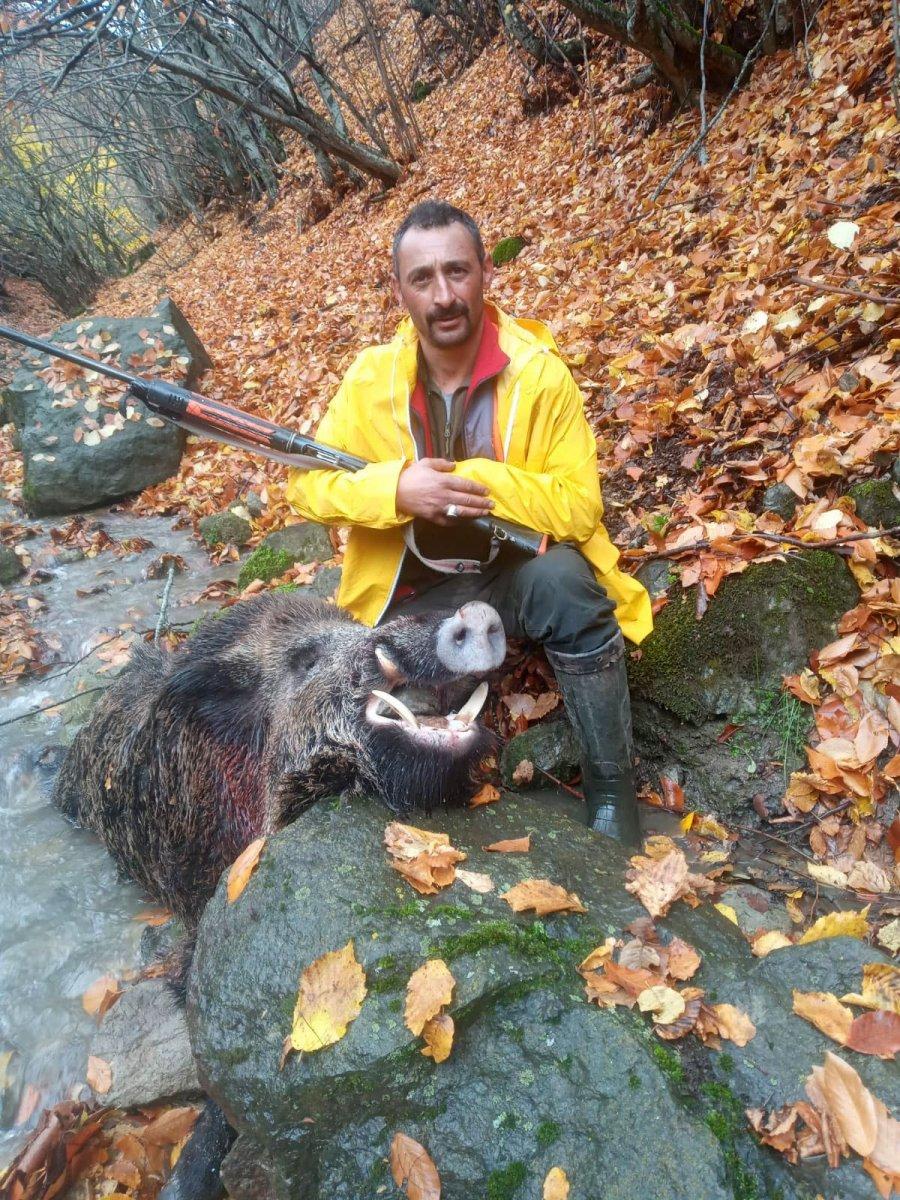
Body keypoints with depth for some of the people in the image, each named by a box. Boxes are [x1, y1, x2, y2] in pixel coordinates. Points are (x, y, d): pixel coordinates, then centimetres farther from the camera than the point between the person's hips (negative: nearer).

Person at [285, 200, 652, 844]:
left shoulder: (541, 372, -13)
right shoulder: (372, 376, -6)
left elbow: (580, 506, -16)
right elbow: (306, 483, -6)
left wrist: (476, 479, -29)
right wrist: (396, 487, -25)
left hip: (518, 571, -1)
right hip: (416, 589, 2)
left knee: (565, 581, -35)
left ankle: (612, 790, -16)